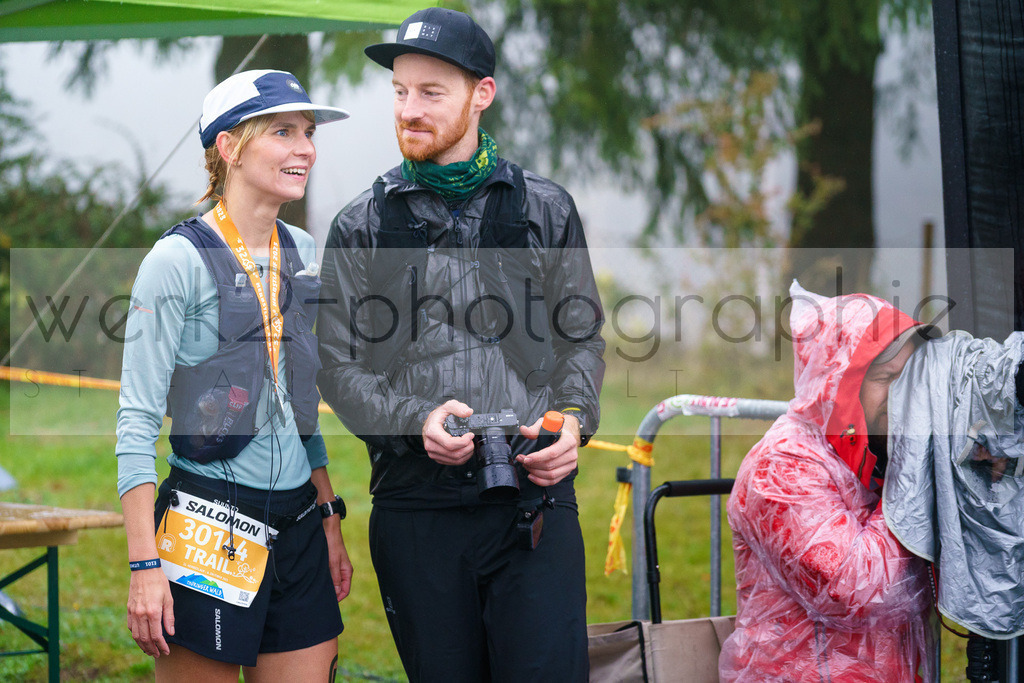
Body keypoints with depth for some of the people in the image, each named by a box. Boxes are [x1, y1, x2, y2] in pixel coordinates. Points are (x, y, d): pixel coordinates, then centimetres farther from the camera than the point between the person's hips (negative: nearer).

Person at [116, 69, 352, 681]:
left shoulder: (302, 253, 11)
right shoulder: (180, 259, -10)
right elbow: (137, 419, -11)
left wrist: (330, 521, 17)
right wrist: (145, 564, -16)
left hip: (297, 524, 6)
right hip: (208, 527, -6)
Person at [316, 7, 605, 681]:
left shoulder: (545, 209, 10)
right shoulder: (363, 227, 8)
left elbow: (582, 336, 14)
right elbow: (340, 367, 6)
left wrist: (573, 418, -5)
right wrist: (415, 421, -11)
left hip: (535, 500, 0)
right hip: (416, 506, 1)